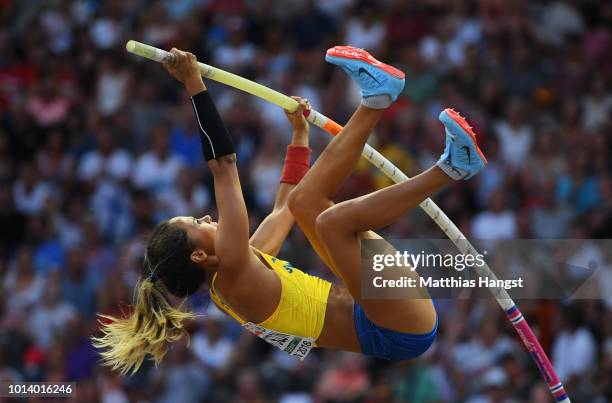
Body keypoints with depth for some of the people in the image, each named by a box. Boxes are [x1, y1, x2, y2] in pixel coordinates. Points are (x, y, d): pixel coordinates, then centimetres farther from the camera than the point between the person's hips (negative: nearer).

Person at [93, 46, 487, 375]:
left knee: (307, 200, 15)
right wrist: (196, 87, -23)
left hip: (387, 330, 10)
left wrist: (300, 133, 28)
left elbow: (283, 208, 25)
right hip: (405, 332, -10)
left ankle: (376, 100, 5)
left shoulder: (236, 276, 9)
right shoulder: (233, 276, -18)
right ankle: (447, 169, -17)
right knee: (333, 219, -29)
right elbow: (224, 166, -24)